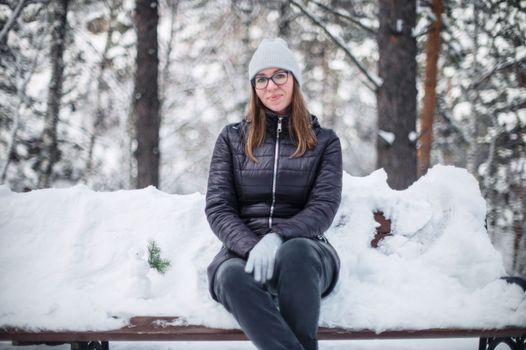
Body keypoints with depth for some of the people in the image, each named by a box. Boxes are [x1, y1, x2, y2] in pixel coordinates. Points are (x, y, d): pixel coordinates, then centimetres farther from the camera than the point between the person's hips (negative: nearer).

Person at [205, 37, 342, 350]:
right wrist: (253, 247, -14)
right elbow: (218, 208, 7)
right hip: (243, 250, 1)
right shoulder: (232, 139, 17)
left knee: (294, 252, -40)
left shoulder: (324, 141, 15)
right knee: (232, 275, -38)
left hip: (303, 248, 0)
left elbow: (324, 206, 2)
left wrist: (277, 237, -19)